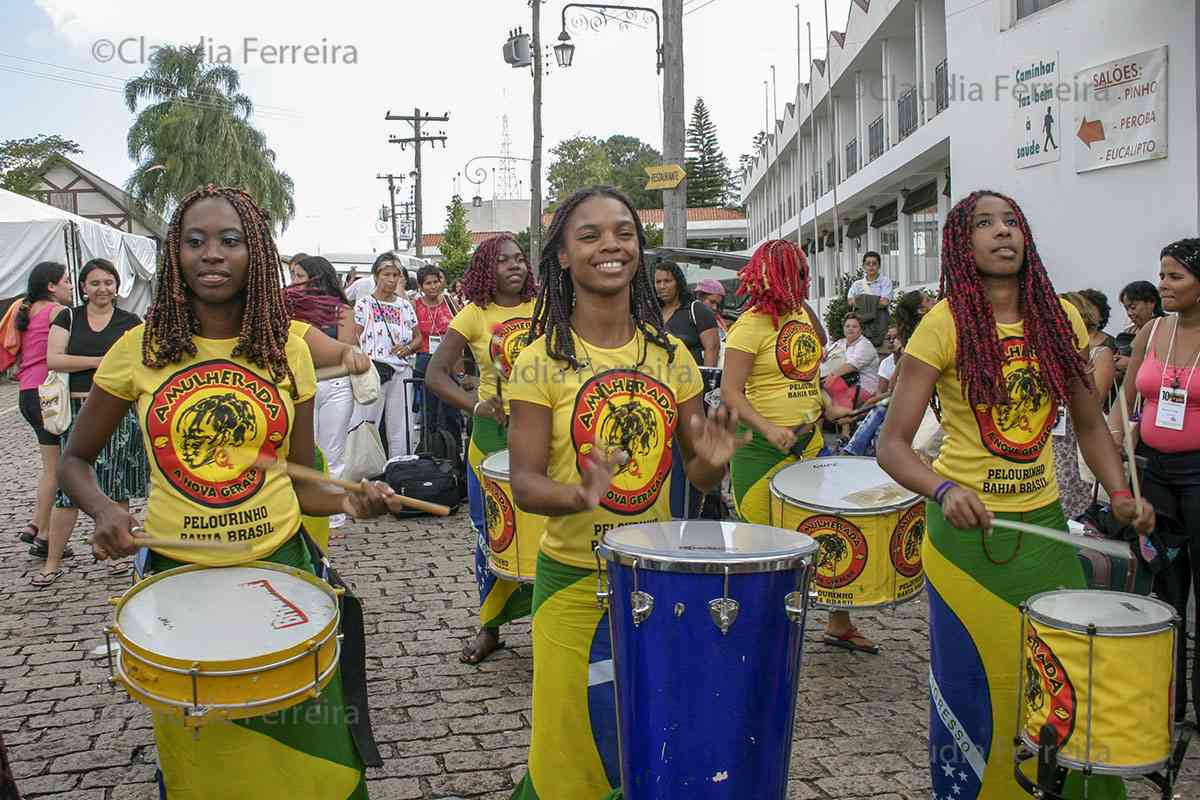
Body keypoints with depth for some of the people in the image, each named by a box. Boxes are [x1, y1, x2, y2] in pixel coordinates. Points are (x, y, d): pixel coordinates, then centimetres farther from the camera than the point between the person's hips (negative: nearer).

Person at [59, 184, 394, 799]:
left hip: (281, 564, 0)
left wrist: (347, 498, -16)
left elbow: (299, 482, 5)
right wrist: (102, 510, -13)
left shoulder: (287, 350, -1)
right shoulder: (141, 348, -4)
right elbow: (75, 459, 7)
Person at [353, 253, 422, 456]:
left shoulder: (405, 305, 12)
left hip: (402, 373, 4)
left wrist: (408, 348, -3)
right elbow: (354, 342, -2)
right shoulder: (363, 304, 1)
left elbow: (419, 338, 18)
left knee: (402, 430, 6)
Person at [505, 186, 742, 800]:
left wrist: (711, 463, -15)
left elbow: (696, 473, 8)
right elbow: (524, 482, -11)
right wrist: (578, 496, -32)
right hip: (575, 580, -3)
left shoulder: (669, 353, 2)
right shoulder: (542, 359, -9)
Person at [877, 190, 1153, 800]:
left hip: (1043, 522, 4)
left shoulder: (1061, 318, 1)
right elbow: (891, 445, -14)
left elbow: (1088, 424, 12)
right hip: (966, 528, -4)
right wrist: (944, 490, -32)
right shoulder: (944, 323, -12)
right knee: (972, 688, 7)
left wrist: (1120, 493, -4)